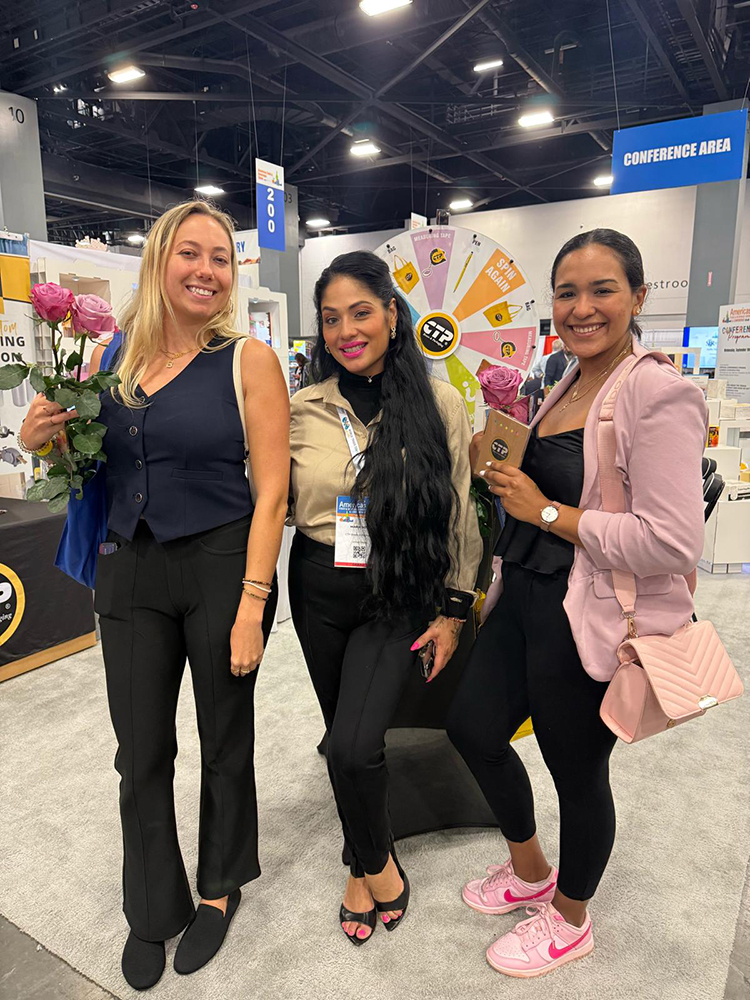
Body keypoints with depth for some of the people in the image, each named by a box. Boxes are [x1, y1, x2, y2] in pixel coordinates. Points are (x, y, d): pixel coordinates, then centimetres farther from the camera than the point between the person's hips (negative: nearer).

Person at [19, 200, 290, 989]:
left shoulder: (249, 361, -8)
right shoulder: (116, 361, 4)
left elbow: (271, 489, -12)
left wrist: (252, 603, -17)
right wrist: (43, 439, -6)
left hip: (220, 566, -3)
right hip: (130, 569, 4)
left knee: (224, 744, 14)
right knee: (140, 753, 14)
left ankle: (219, 887, 42)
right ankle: (151, 907, 40)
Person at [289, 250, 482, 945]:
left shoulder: (440, 404, -6)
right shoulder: (304, 409, -1)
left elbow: (459, 517, -2)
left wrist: (453, 610, -1)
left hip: (399, 595, -3)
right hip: (318, 591, 3)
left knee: (353, 744, -14)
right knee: (343, 737, 15)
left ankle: (371, 863, 20)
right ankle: (369, 863, 43)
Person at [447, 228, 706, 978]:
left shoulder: (658, 393, -18)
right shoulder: (566, 385, 10)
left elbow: (671, 543, -26)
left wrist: (544, 510, -20)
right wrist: (507, 473, 5)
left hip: (591, 622, -9)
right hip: (527, 599, 9)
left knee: (577, 771, 12)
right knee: (472, 727, 17)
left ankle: (569, 919, 43)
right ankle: (531, 871, 45)